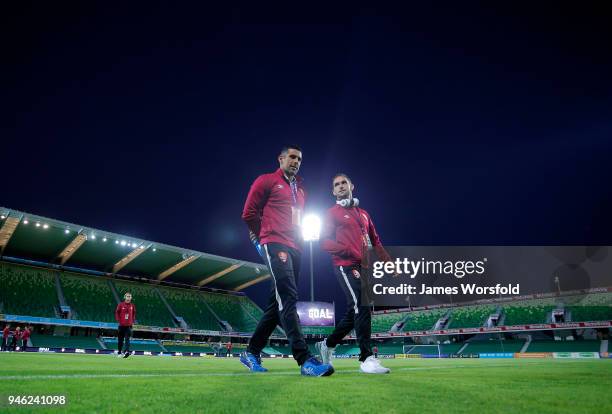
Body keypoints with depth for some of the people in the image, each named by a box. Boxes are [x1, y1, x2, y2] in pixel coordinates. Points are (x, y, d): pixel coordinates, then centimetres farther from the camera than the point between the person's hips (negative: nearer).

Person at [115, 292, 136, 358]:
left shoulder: (132, 306, 6)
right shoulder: (120, 305, -1)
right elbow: (117, 313, 3)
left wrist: (133, 321, 5)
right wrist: (118, 320, -6)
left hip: (129, 325, 0)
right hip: (121, 325, 0)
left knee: (127, 339, -10)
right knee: (120, 339, 8)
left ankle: (127, 352, -19)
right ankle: (119, 352, 19)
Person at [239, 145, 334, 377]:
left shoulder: (300, 190, 25)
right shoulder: (267, 181, 4)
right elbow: (249, 214, 0)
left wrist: (298, 238, 13)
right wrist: (268, 237, 6)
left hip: (294, 249, 8)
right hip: (275, 245, -8)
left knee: (278, 303, 7)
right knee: (288, 298, -20)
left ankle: (251, 353, 19)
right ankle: (305, 360, -27)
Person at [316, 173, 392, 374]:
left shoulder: (363, 213, 22)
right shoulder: (332, 213, 5)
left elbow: (375, 241, 22)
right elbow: (326, 243, -5)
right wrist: (353, 252, -17)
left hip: (363, 267, 7)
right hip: (346, 266, -6)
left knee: (353, 313, 10)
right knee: (362, 308, -18)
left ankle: (327, 345, 29)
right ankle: (367, 358, -14)